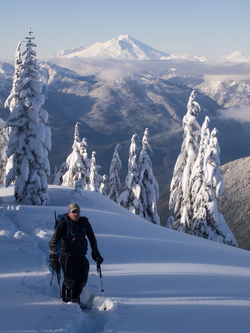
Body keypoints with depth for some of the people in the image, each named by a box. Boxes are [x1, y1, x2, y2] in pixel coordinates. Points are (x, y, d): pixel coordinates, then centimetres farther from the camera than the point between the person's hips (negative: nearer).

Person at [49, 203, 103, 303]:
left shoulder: (84, 223, 4)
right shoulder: (64, 224, -8)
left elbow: (92, 239, 19)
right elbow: (53, 242, -9)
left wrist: (96, 254, 16)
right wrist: (54, 259, -16)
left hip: (81, 257, 4)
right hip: (68, 257, -4)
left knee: (82, 282, 5)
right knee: (69, 282, -9)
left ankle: (75, 299, 27)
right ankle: (66, 301, 12)